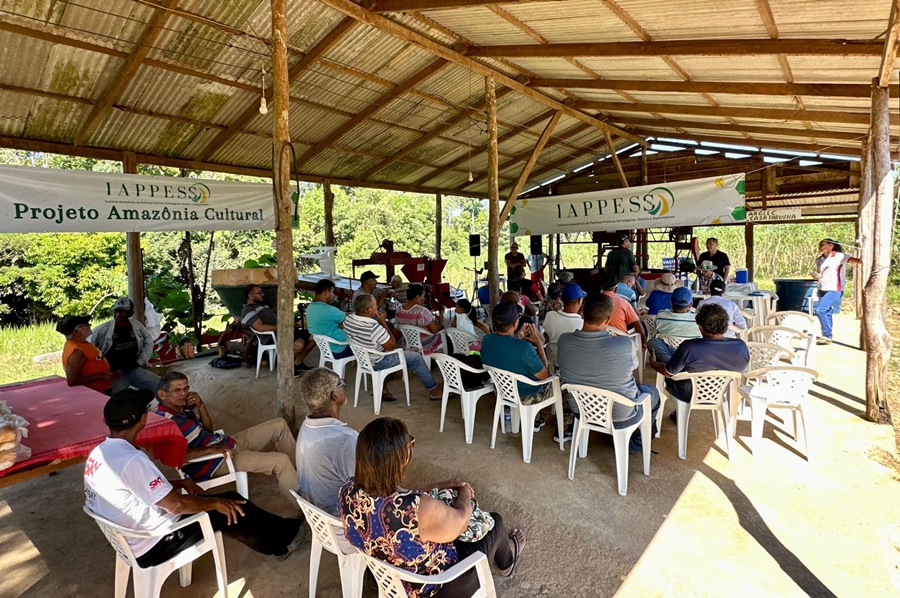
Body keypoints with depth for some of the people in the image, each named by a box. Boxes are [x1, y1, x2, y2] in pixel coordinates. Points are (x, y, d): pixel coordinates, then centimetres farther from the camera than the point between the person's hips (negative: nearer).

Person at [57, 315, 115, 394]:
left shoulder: (80, 343, 5)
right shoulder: (76, 351, -23)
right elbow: (72, 381, -28)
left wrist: (109, 374, 12)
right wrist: (101, 375, -24)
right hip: (96, 394, -9)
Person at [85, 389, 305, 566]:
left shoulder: (99, 453, 0)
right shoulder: (131, 460, -30)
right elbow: (176, 504, -27)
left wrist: (182, 483, 8)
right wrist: (216, 502, -12)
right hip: (153, 546, -8)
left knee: (229, 498, 11)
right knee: (229, 509, 2)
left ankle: (282, 531, 25)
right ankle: (281, 543, 24)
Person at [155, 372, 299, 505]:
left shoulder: (184, 406, 6)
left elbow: (209, 429, 9)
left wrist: (201, 406, -6)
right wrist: (210, 450, -30)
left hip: (227, 444, 9)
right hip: (215, 462, -9)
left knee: (279, 425, 8)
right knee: (280, 461, -20)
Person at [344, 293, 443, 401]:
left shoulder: (347, 319, -12)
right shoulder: (374, 327, -36)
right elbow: (392, 346, -19)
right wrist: (383, 322, -18)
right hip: (376, 363, -8)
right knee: (417, 358, 6)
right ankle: (433, 390, 21)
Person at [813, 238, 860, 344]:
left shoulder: (839, 256, -8)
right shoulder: (819, 260, 11)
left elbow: (853, 260, -24)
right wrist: (816, 276, -1)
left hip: (834, 290, -7)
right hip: (822, 290, 7)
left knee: (819, 310, -18)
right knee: (827, 314, 11)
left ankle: (827, 335, -7)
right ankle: (828, 336, 19)